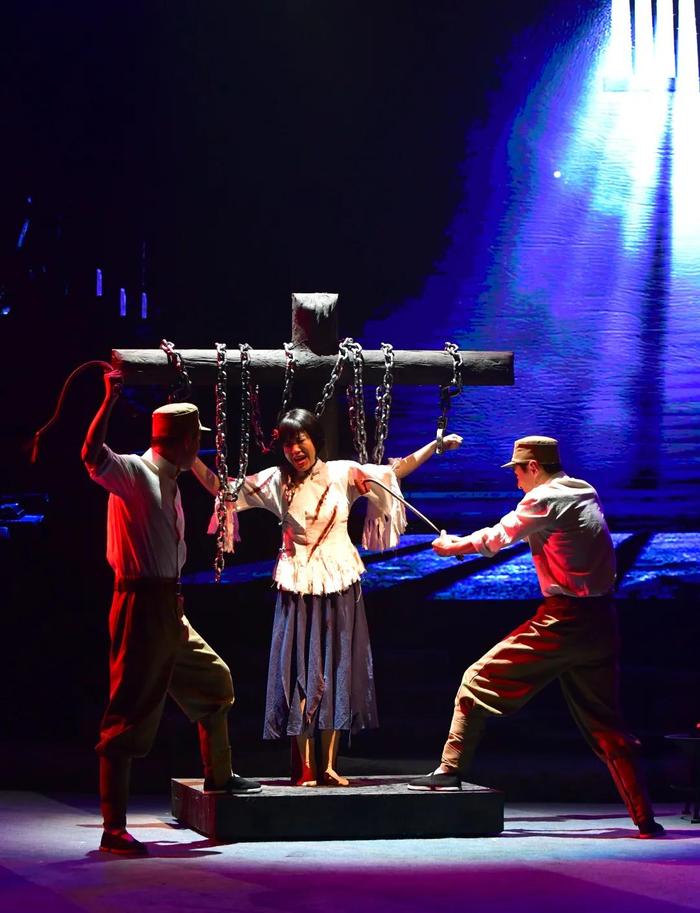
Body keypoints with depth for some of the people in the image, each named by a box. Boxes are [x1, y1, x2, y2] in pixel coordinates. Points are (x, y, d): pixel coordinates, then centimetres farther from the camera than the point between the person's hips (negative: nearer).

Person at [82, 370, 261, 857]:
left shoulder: (169, 483, 17)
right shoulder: (132, 473, -11)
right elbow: (93, 456, -34)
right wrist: (111, 399, -39)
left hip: (170, 611, 10)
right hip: (141, 607, -10)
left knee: (215, 679, 24)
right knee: (129, 715, -9)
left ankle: (219, 775, 44)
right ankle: (114, 829, -9)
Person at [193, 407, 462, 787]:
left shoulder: (343, 473, 0)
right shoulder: (275, 481, 0)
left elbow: (395, 471, 7)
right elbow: (220, 487, 2)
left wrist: (436, 445, 2)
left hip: (340, 587, 1)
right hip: (298, 588, -1)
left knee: (337, 672, 2)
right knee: (300, 671, -3)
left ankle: (328, 766, 8)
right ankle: (304, 768, -1)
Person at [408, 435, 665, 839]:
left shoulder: (545, 499, -8)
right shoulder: (585, 494, 16)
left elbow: (497, 538, 3)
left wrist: (452, 546, 21)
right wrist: (464, 542, 33)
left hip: (563, 619, -8)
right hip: (601, 621, 8)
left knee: (479, 682, 3)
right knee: (606, 722, 12)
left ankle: (451, 769, 1)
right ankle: (644, 817, 8)